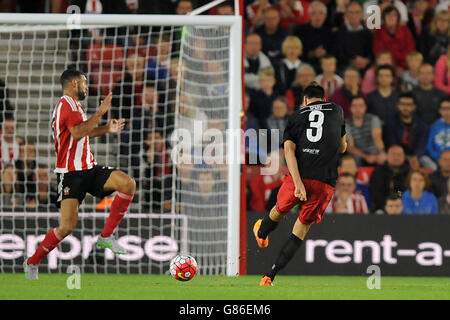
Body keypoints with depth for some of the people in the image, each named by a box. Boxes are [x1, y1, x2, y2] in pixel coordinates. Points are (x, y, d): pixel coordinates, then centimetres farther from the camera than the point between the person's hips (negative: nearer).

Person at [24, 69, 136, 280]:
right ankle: (32, 263, 4)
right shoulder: (67, 104, -12)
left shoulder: (71, 105, 20)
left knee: (128, 184, -12)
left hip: (88, 168, 9)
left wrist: (106, 129, 27)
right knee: (67, 226, -16)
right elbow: (77, 133, -28)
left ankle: (106, 237, -5)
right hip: (71, 173, -9)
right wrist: (100, 112, -24)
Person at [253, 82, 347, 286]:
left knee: (280, 210, 29)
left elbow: (289, 150, -4)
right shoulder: (337, 111, 14)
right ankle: (270, 276, 5)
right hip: (325, 182, 0)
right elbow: (342, 148, 23)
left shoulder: (296, 116, 12)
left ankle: (261, 234, 59)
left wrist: (298, 183, -12)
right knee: (302, 227, 9)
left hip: (298, 178, 0)